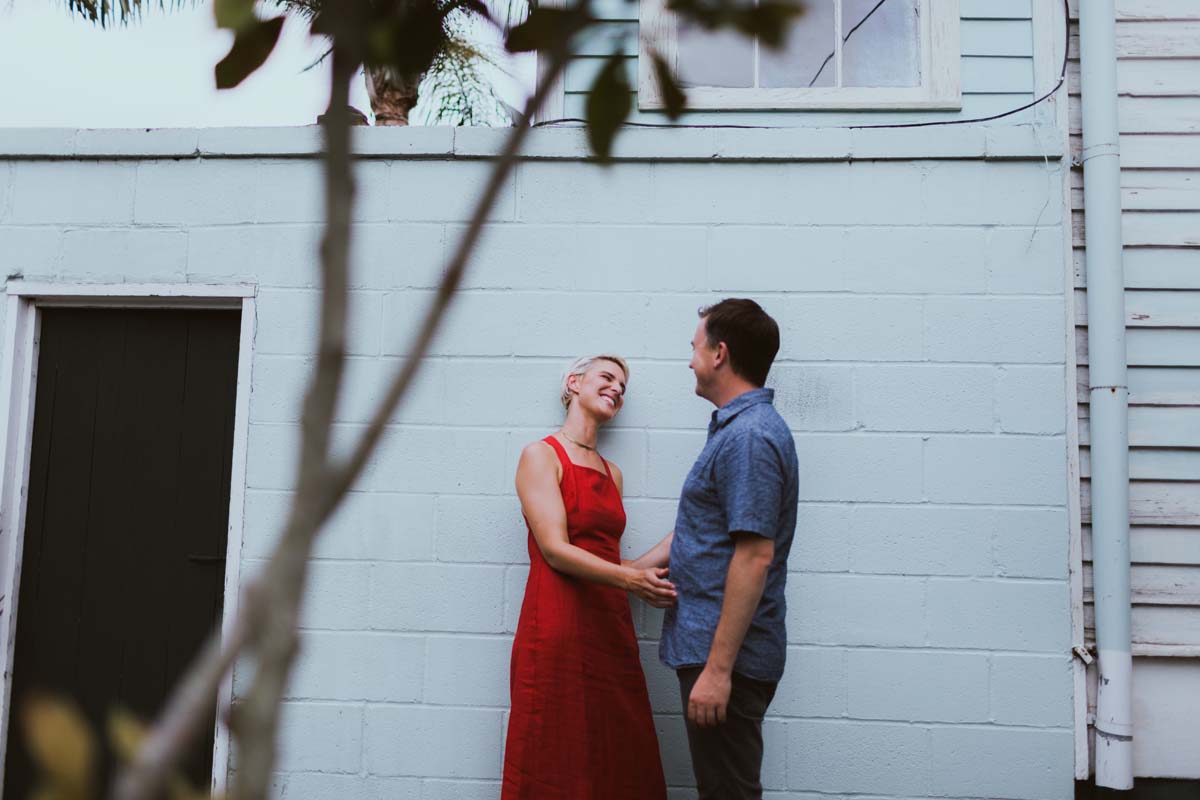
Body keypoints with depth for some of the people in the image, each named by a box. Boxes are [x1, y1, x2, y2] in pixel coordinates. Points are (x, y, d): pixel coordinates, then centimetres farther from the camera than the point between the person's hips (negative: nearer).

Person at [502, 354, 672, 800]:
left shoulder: (612, 473, 18)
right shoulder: (541, 454, -2)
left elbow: (609, 561, 14)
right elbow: (555, 549, -12)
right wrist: (630, 580, -23)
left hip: (610, 629, 6)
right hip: (557, 630, -6)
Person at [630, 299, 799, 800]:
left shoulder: (749, 436, -19)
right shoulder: (736, 428, 14)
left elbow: (754, 556, -24)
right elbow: (702, 532, 22)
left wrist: (718, 667, -24)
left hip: (726, 655, -10)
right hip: (709, 645, 10)